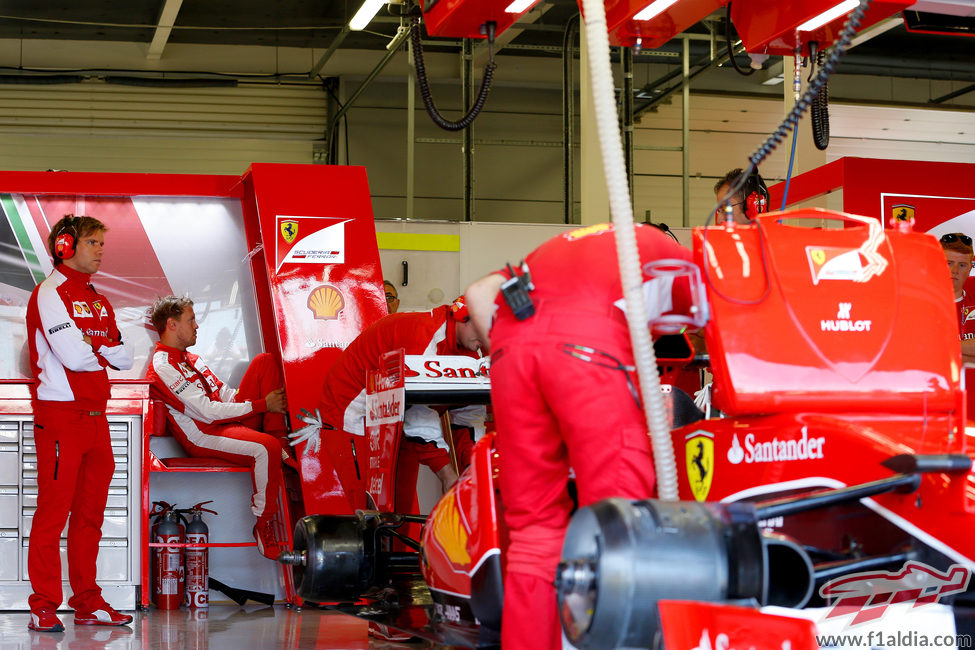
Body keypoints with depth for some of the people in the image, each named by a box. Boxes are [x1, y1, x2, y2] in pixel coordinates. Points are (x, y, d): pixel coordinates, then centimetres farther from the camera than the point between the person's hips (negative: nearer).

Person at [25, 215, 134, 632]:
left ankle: (88, 603, 15)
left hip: (96, 416, 8)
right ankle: (44, 608, 0)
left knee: (90, 512, 10)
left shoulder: (97, 301, 18)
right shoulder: (50, 294, -7)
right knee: (53, 511, -5)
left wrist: (91, 347, -5)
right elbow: (74, 356, -19)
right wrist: (106, 351, -1)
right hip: (60, 414, -8)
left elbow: (125, 358, 10)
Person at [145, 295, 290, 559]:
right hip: (203, 437, -9)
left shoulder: (190, 359, 21)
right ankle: (264, 525, -21)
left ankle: (281, 444, -10)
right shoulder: (162, 368, -12)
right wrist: (262, 404, -14)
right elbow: (208, 412, -18)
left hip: (230, 421, 9)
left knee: (265, 361, -1)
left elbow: (226, 394, 18)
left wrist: (273, 402, 0)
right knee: (266, 448, -36)